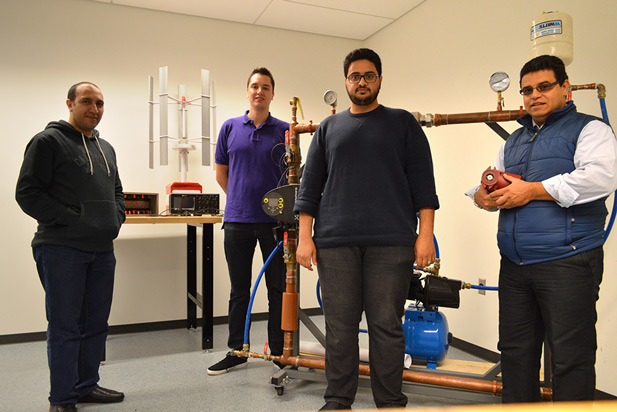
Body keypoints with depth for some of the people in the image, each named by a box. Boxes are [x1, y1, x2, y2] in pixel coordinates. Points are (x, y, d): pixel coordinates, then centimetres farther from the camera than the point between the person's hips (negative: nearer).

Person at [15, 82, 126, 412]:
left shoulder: (105, 148, 19)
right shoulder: (48, 141, -3)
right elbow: (28, 193, -10)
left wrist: (115, 220, 8)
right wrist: (70, 220, -17)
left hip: (102, 250, 7)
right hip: (62, 249, -7)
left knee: (96, 324, 13)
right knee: (65, 326, 1)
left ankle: (86, 386, 28)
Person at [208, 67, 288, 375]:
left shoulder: (285, 130, 5)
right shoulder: (230, 128, 8)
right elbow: (221, 173, 14)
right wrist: (241, 199, 11)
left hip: (275, 221, -1)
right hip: (237, 220, 1)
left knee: (278, 289, 6)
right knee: (239, 290, 10)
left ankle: (279, 352, 20)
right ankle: (236, 351, 24)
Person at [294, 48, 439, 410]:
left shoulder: (403, 123, 11)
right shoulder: (328, 128, 16)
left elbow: (423, 182, 4)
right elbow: (310, 186, 12)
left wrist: (426, 234, -5)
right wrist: (305, 236, 4)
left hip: (391, 244, -1)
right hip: (335, 243, 2)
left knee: (387, 325, 4)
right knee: (340, 326, 7)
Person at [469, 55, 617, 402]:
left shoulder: (589, 129, 0)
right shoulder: (514, 141, 21)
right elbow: (488, 188, 25)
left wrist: (531, 190, -17)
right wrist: (484, 195, 1)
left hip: (567, 263, -6)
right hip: (515, 265, 7)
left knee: (571, 357, 2)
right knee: (515, 350, 15)